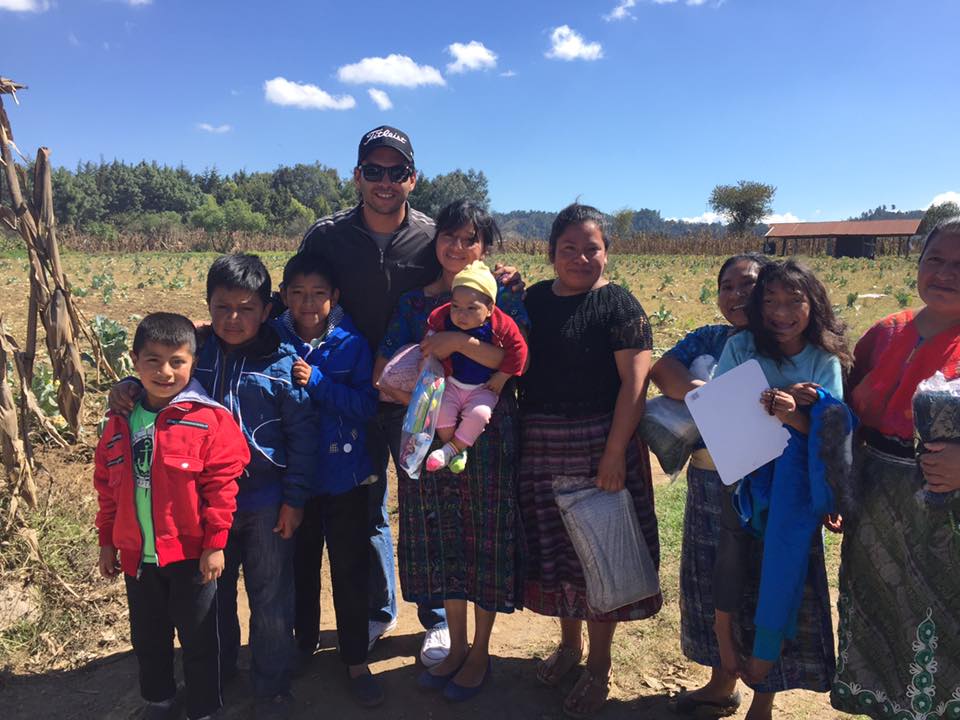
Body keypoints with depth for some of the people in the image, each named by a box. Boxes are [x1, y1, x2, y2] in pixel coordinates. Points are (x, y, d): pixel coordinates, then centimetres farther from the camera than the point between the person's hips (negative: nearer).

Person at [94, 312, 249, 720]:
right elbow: (107, 485, 8)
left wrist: (215, 544, -14)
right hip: (137, 556, 5)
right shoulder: (121, 420, 0)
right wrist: (107, 541, 10)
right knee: (148, 639, 23)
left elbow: (221, 485, -14)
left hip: (190, 554, -4)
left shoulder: (207, 419, -15)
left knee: (199, 639, 12)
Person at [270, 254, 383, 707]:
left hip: (345, 476, -1)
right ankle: (303, 645, 41)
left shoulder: (351, 343, -8)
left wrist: (316, 381, -23)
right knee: (300, 565, 18)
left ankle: (356, 661, 25)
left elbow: (367, 405, -16)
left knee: (350, 570, 8)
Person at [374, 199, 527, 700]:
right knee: (440, 537, 11)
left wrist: (459, 341, -24)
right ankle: (455, 646, 31)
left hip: (487, 436, -3)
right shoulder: (413, 302, 9)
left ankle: (480, 651, 26)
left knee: (485, 536, 5)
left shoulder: (502, 295, 0)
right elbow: (382, 373, 2)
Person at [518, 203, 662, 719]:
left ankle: (599, 666, 26)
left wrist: (614, 453, -20)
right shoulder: (534, 299, 8)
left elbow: (635, 381, -14)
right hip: (540, 446, 5)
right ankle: (569, 643, 39)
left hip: (598, 447, -5)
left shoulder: (617, 304, -8)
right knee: (554, 549, 15)